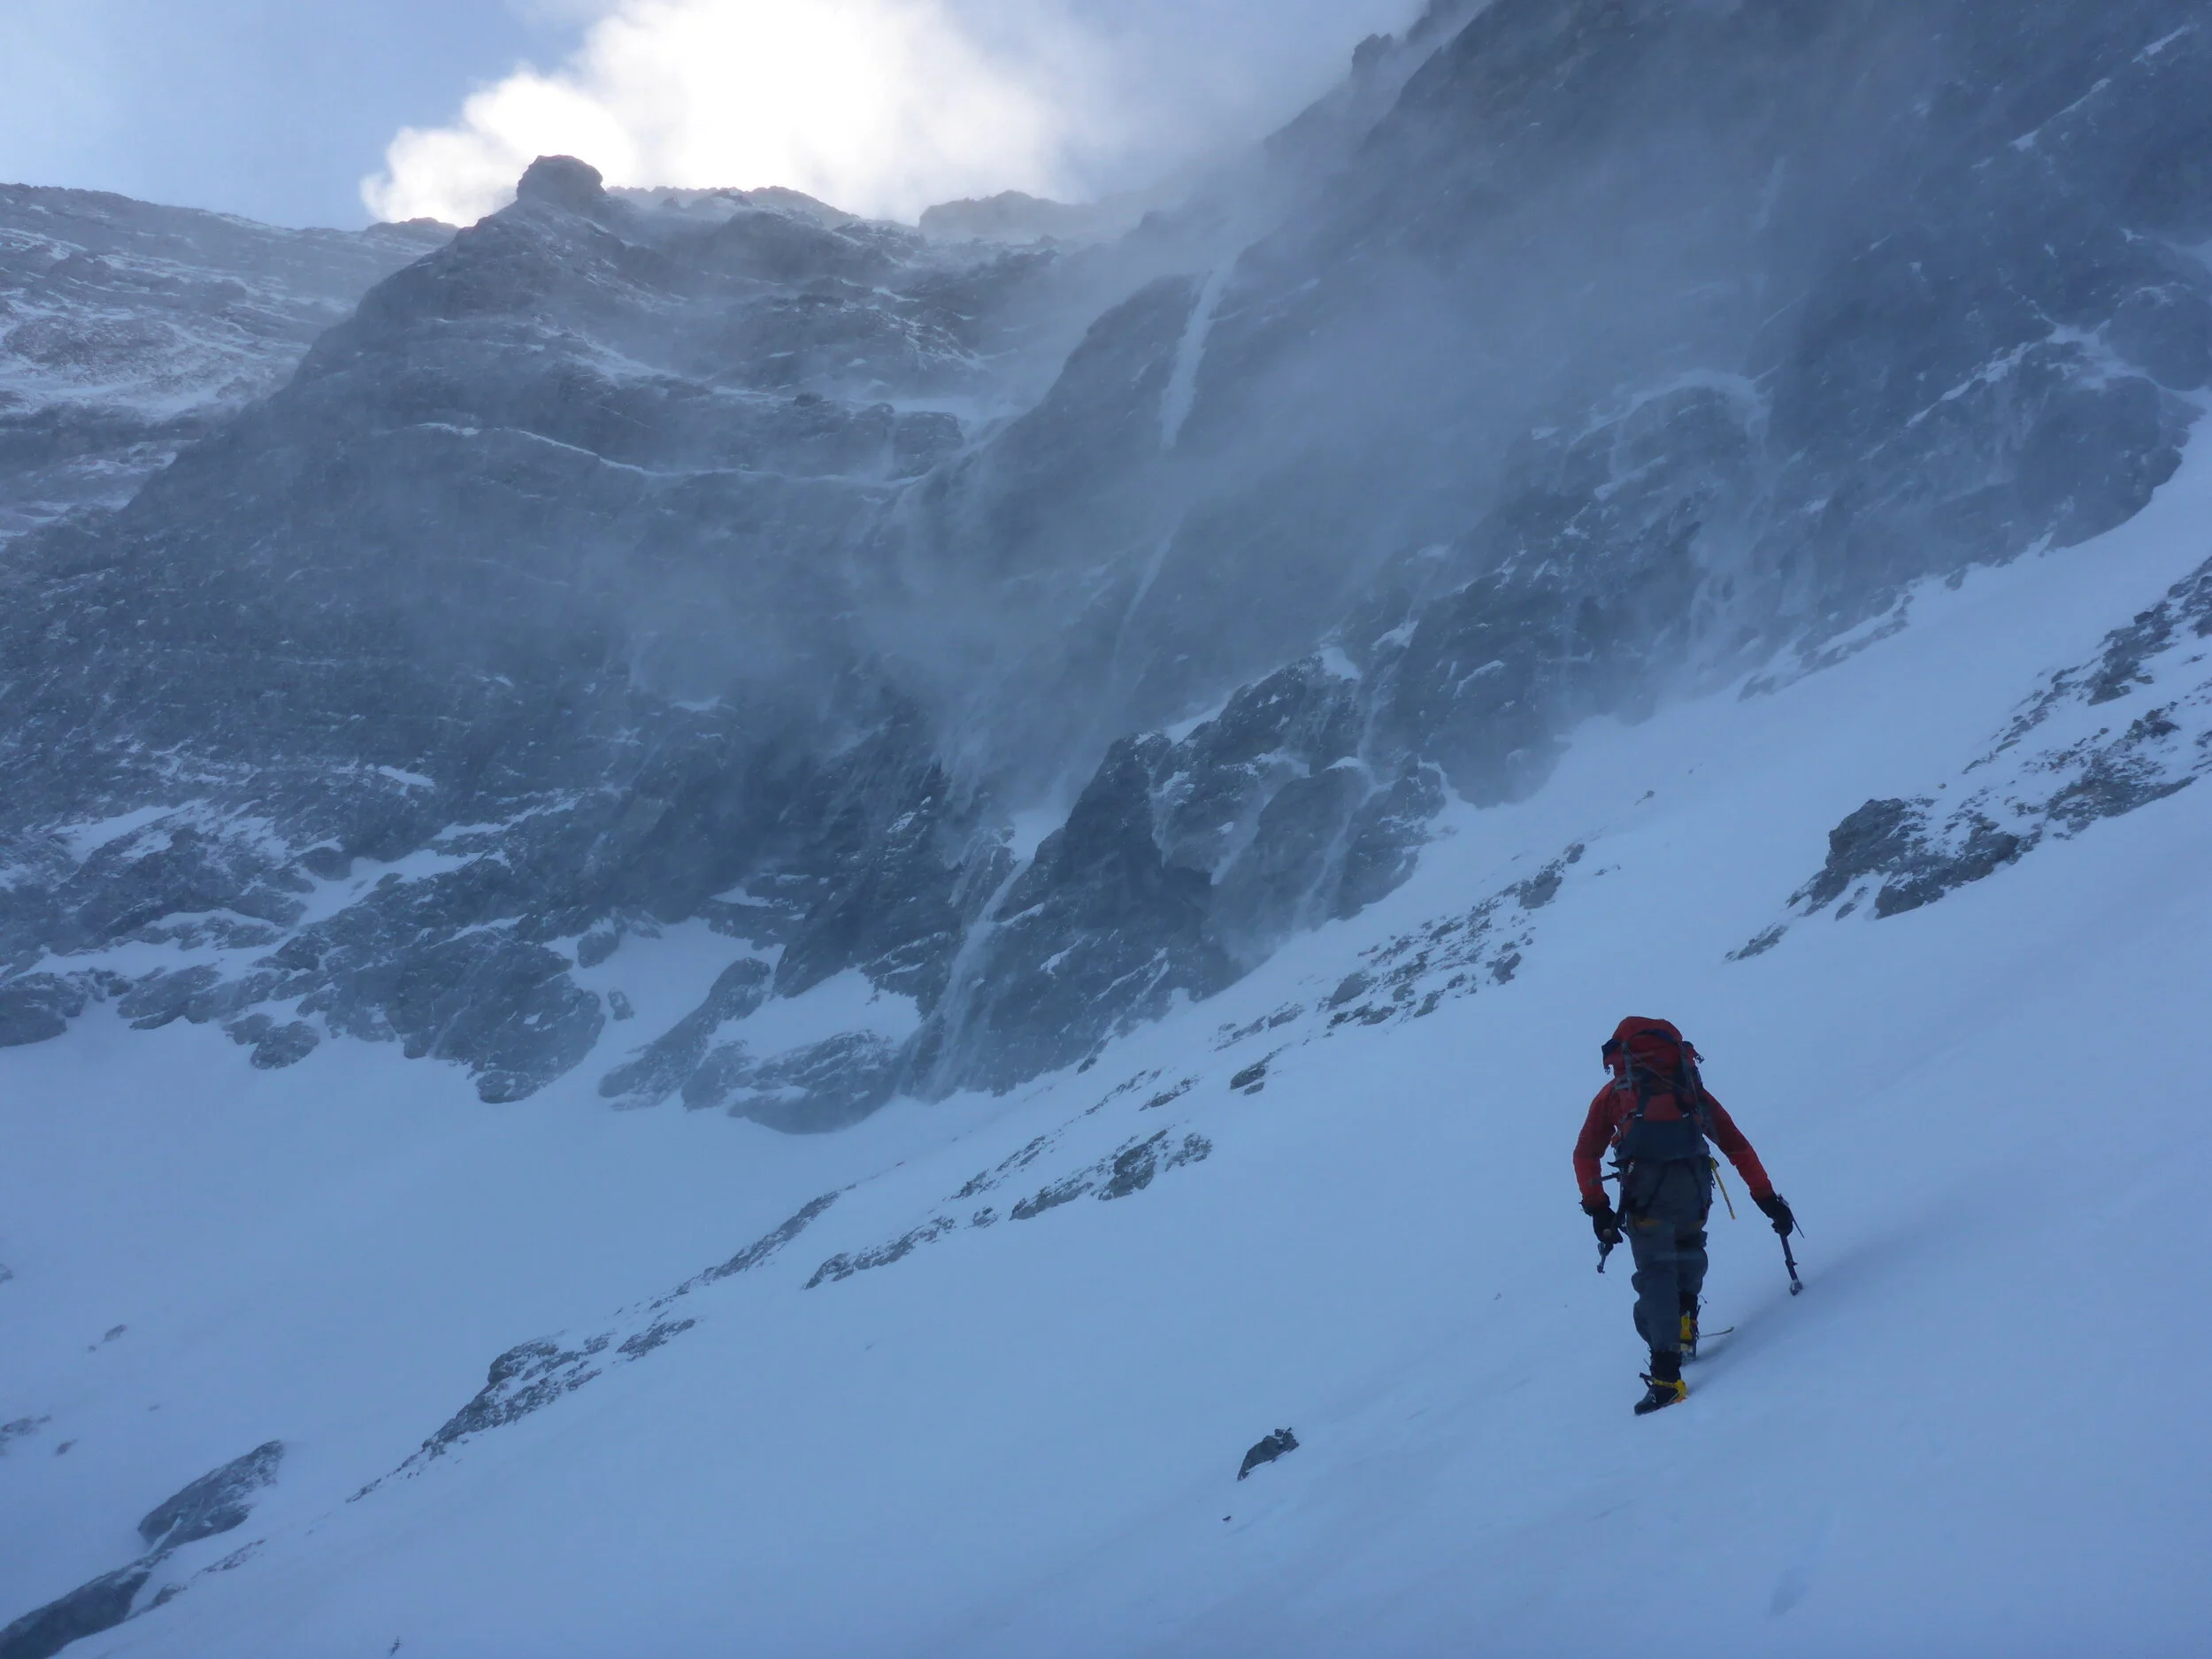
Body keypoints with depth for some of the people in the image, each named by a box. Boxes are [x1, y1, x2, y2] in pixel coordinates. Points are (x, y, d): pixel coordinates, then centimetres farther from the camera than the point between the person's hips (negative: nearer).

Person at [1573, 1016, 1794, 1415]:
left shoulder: (1614, 1092, 27)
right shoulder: (1690, 1087, 31)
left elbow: (1585, 1155, 15)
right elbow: (1738, 1146, 27)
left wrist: (1597, 1209, 15)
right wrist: (1767, 1198, 27)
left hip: (1644, 1184, -2)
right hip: (1693, 1183, 2)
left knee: (1656, 1271, -3)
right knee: (1687, 1250, 30)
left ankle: (1667, 1374, -15)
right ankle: (1684, 1325, 16)